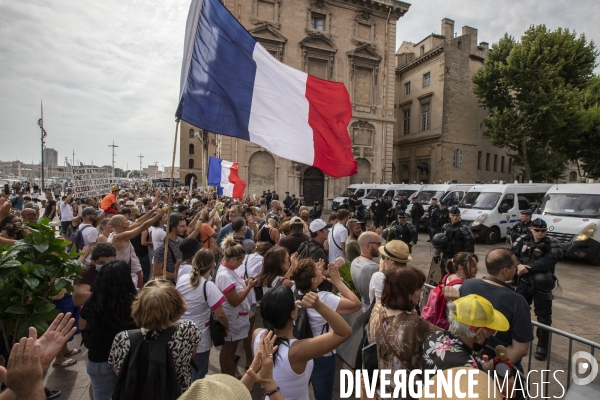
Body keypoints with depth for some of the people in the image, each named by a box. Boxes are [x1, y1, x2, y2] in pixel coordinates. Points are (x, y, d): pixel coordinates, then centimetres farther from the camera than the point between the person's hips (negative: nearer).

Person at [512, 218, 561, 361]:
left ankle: (543, 345, 20)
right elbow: (513, 254, -6)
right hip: (523, 283, 3)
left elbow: (548, 262, -22)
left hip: (541, 285, -3)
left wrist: (528, 268, -26)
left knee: (544, 316, 4)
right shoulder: (523, 240, 0)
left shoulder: (552, 244, -8)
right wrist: (518, 265, -26)